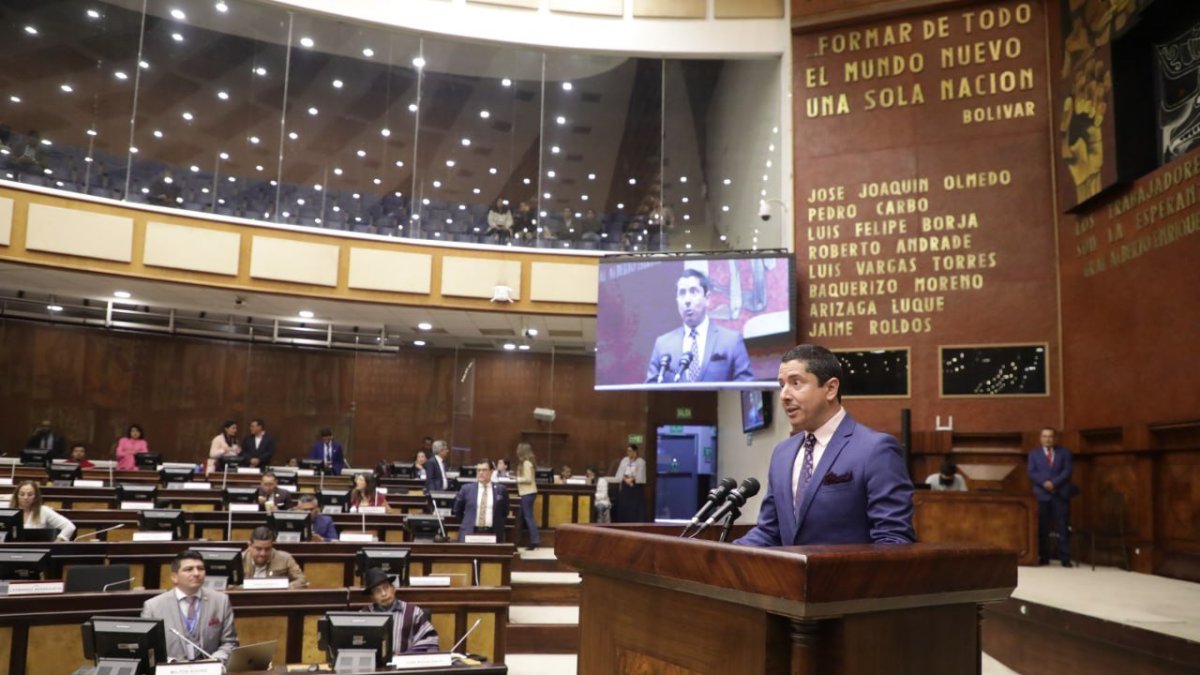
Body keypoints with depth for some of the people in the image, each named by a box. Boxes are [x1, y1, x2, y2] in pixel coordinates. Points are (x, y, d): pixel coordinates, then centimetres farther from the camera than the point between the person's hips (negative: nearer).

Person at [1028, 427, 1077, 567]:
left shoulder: (1064, 452, 11)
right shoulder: (1034, 453, 12)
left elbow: (1067, 471, -2)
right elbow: (1031, 473, 1)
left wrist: (1054, 483, -15)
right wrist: (1044, 483, -15)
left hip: (1061, 494, -1)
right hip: (1042, 494, 1)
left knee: (1063, 528, -3)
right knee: (1042, 528, 1)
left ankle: (1065, 559, -1)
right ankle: (1043, 558, 7)